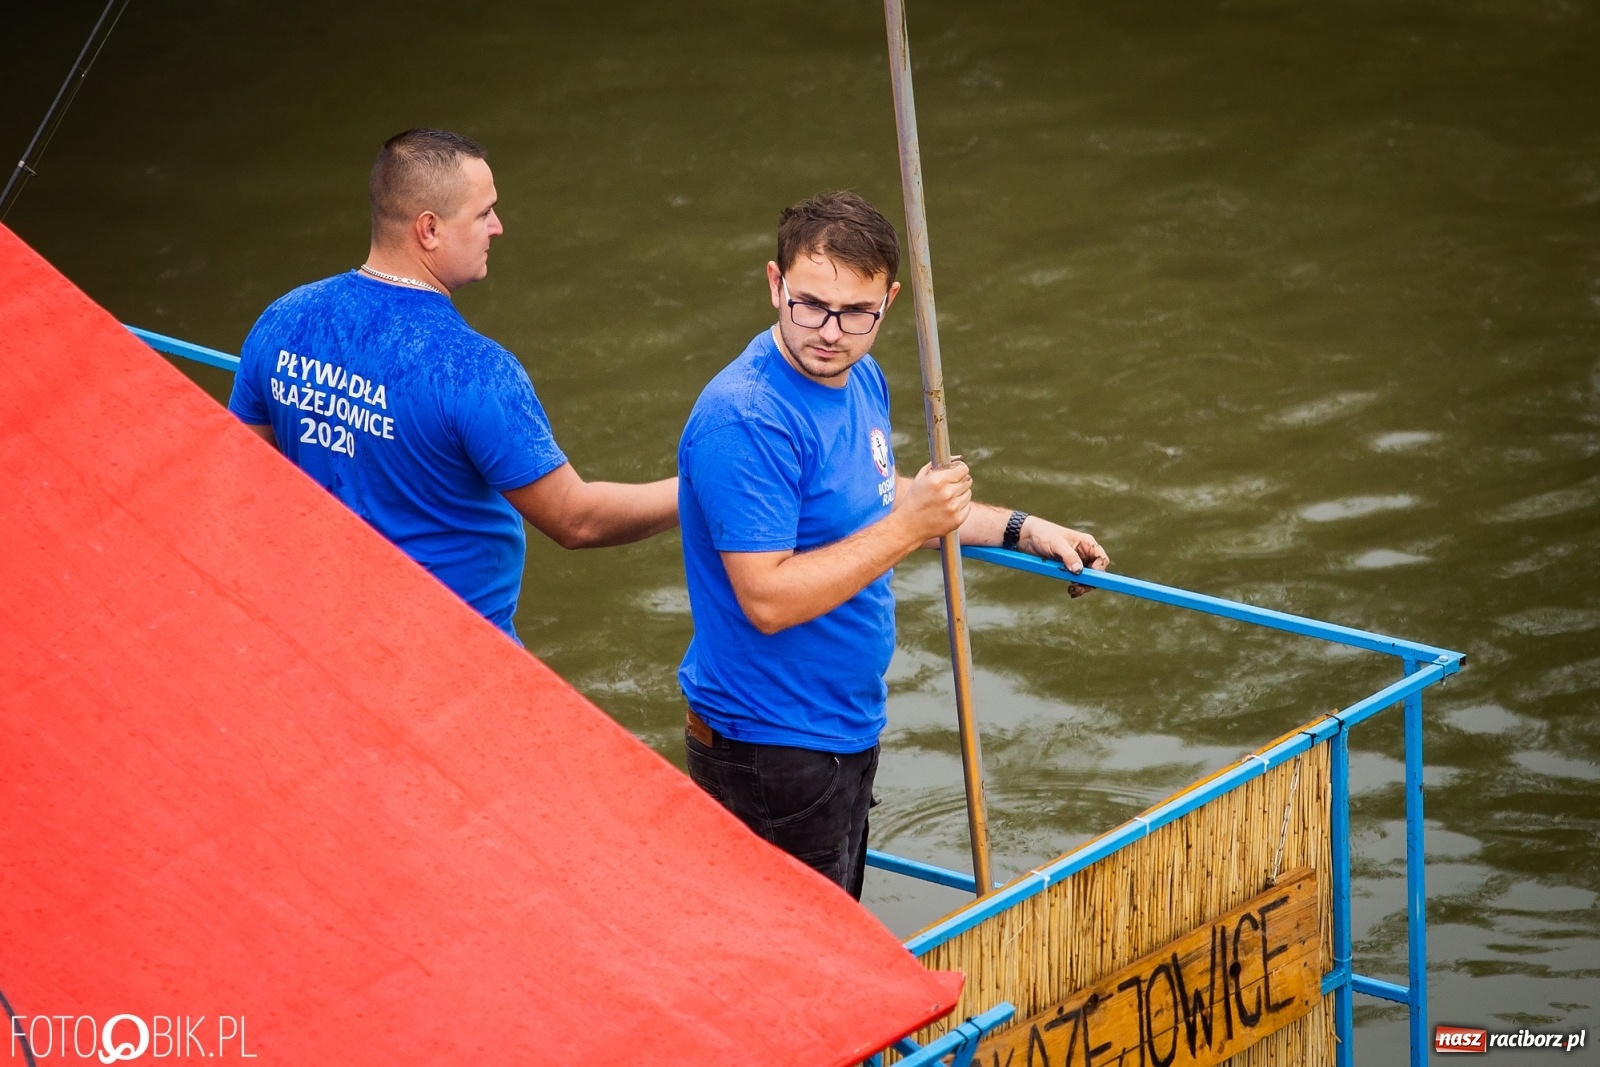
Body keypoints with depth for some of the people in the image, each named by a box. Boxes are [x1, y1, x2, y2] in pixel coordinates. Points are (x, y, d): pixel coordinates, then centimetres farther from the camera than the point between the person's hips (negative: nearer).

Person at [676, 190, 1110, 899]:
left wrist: (1023, 531, 21)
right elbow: (769, 600, -30)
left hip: (848, 726, 9)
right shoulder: (745, 421, -27)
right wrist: (908, 528, -28)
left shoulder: (862, 380, 4)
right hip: (771, 753, -9)